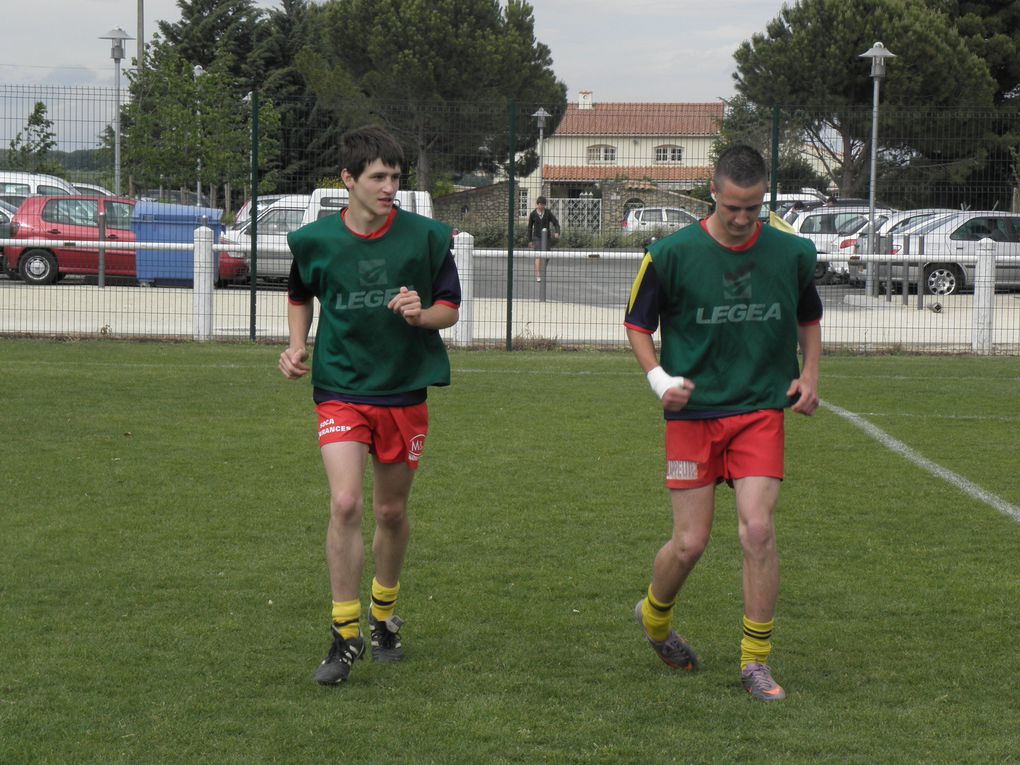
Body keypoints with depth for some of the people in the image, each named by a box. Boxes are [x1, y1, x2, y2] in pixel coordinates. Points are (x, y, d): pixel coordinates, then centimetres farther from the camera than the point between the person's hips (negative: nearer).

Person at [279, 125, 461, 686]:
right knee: (344, 504, -16)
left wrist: (420, 315, -17)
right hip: (340, 389, -1)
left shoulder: (426, 237, -5)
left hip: (405, 392, 1)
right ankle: (345, 634, -6)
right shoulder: (314, 240, -3)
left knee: (391, 512, 11)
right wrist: (298, 346, 2)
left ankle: (384, 615, 35)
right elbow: (300, 295, 18)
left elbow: (450, 307, 5)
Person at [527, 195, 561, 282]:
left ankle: (542, 274, 25)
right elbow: (529, 227, 7)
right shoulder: (533, 214, -1)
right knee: (538, 256, -17)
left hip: (546, 237, 2)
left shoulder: (548, 213, -1)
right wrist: (529, 240, 6)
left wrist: (557, 232, -26)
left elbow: (556, 223, -6)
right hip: (537, 237, -2)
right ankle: (537, 276, -21)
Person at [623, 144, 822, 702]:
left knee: (758, 530, -12)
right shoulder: (673, 254, -7)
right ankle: (654, 615, 32)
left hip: (761, 410, 1)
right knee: (690, 542, -1)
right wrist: (658, 378, -12)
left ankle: (756, 660, 2)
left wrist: (809, 376, 5)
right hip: (693, 411, -1)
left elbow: (809, 317, 19)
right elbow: (637, 323, 3)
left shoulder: (792, 253, 0)